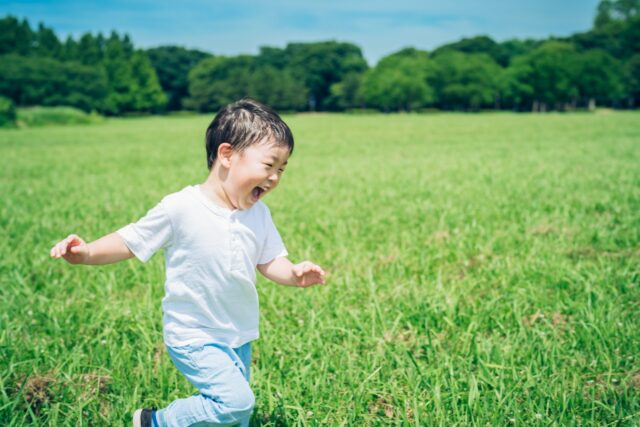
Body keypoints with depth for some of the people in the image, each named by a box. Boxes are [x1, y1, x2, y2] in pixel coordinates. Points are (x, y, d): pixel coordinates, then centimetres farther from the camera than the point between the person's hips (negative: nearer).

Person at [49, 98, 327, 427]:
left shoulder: (258, 214, -1)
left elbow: (270, 262, 3)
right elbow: (129, 242, -11)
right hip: (193, 337, -7)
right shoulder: (180, 209, -19)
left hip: (239, 335, 7)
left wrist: (295, 274, -19)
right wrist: (86, 253, -28)